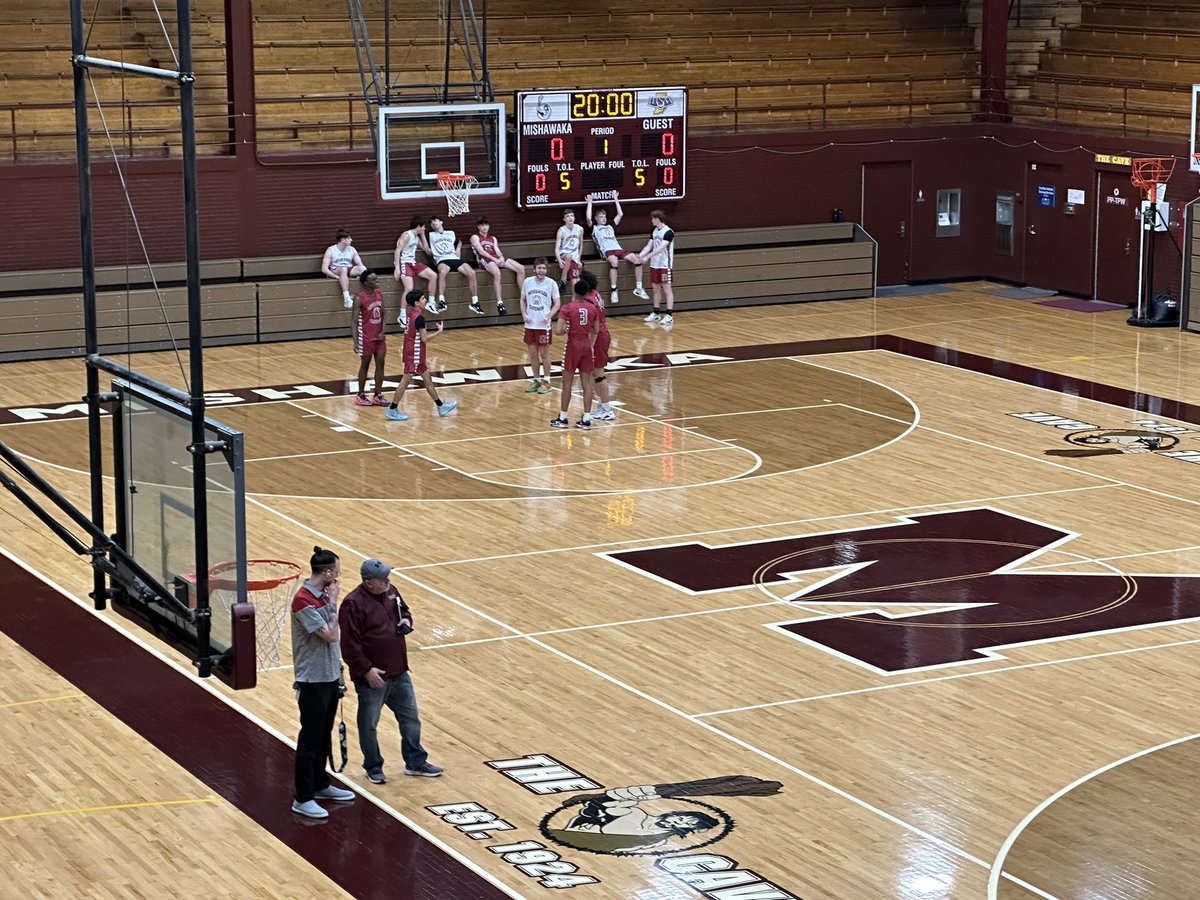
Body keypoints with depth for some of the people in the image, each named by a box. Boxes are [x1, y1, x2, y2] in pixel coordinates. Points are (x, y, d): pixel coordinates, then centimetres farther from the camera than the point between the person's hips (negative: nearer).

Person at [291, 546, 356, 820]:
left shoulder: (323, 594, 6)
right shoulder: (304, 601, -22)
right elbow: (331, 635, -23)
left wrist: (337, 669, 16)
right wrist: (333, 603, -15)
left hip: (330, 677, 9)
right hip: (312, 681, -9)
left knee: (325, 735, 19)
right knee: (310, 740, -2)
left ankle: (321, 785, 33)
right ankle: (303, 799, 5)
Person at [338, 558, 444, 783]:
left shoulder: (390, 591, 2)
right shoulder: (353, 604, -21)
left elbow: (404, 610, 22)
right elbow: (350, 644, -21)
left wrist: (406, 621, -1)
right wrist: (366, 670, -22)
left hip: (398, 672, 7)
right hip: (371, 677, -7)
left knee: (411, 717, 16)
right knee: (369, 724, 10)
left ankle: (415, 762, 31)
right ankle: (373, 768, 27)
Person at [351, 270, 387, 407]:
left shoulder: (379, 294, 2)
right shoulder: (360, 298, -17)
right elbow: (354, 321, -17)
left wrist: (382, 332, -4)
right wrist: (355, 342, -23)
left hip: (379, 336, 6)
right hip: (366, 337, -6)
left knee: (380, 364, 5)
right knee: (365, 365, 4)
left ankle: (378, 395, 13)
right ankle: (361, 396, 17)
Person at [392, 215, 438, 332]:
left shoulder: (417, 237, 17)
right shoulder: (406, 235, -11)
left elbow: (426, 248, 26)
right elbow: (398, 251, -18)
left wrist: (422, 234, 18)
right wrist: (397, 268, -26)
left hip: (414, 263, 9)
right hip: (404, 264, -9)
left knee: (433, 275, -4)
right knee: (409, 288, -26)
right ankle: (402, 316, -22)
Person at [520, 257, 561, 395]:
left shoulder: (551, 283, -7)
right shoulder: (527, 282, 1)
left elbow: (557, 303, -3)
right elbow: (523, 300, 11)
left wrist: (548, 316, -17)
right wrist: (524, 314, -4)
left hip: (544, 325, -3)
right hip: (530, 324, 3)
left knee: (544, 353, 3)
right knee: (533, 353, 10)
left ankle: (546, 381, 14)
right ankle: (536, 380, 21)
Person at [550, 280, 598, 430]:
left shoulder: (567, 308, -12)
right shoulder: (592, 308, 2)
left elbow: (558, 331, -19)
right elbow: (596, 331, 9)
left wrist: (565, 331, 3)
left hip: (573, 345, -4)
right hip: (586, 345, 4)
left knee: (567, 383, 6)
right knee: (586, 383, 6)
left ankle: (562, 418, 10)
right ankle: (586, 419, 5)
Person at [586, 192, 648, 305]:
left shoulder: (610, 227, 30)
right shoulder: (594, 228, 14)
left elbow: (620, 214, 31)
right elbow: (588, 218, -4)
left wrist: (615, 199, 33)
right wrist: (590, 202, 6)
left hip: (618, 250, 5)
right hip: (607, 251, -5)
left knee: (637, 259, -19)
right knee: (614, 261, -40)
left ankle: (639, 288, -14)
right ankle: (614, 291, -39)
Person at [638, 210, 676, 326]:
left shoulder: (668, 232, -15)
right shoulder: (654, 231, 11)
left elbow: (661, 248, -23)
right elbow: (649, 246, 10)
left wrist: (647, 257, -27)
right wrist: (639, 256, -3)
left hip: (665, 265, -8)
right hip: (654, 264, 8)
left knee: (667, 289, -6)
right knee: (656, 289, 12)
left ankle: (669, 316, -6)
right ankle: (655, 314, 20)